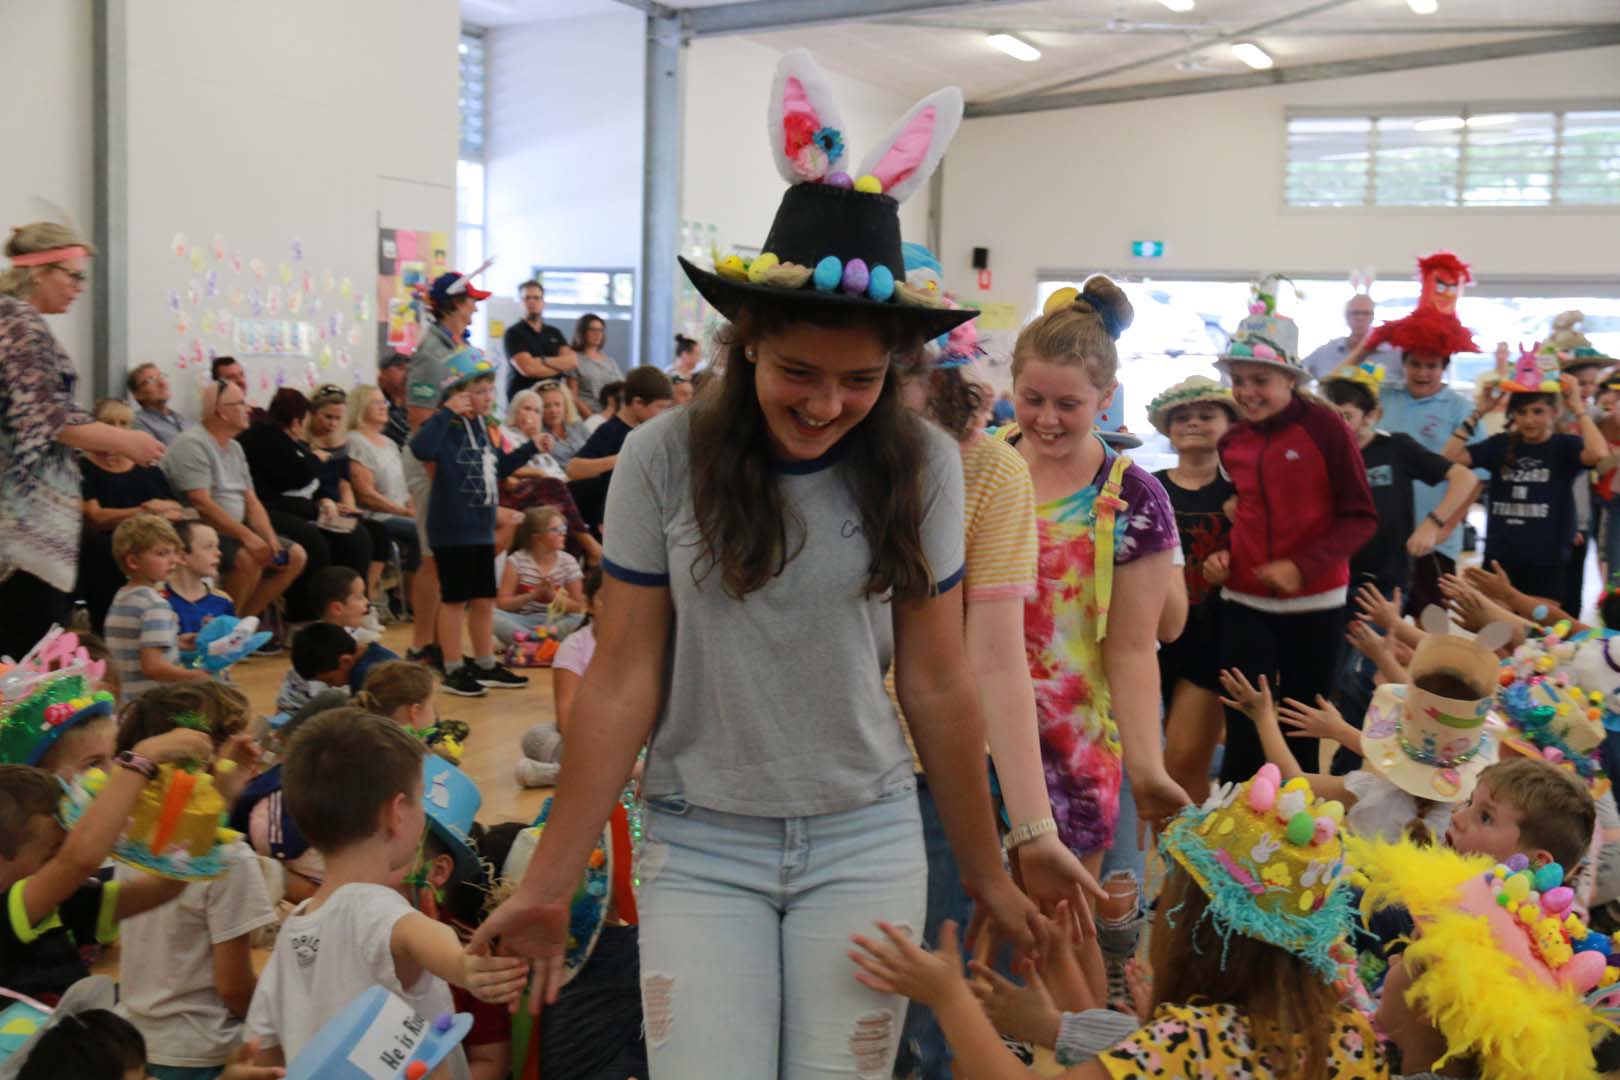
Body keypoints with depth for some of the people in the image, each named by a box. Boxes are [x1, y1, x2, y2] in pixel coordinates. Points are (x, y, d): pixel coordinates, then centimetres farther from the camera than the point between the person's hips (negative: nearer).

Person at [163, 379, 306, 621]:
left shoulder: (235, 448, 14)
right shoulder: (192, 444, -14)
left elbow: (252, 501, 10)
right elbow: (201, 504, -23)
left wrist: (271, 540, -6)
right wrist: (246, 536, -28)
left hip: (234, 530, 9)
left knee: (296, 555, 0)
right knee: (249, 558, -32)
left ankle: (244, 620, 2)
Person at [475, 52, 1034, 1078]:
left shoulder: (922, 466, -7)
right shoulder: (664, 457, -10)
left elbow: (937, 682, 1)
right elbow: (623, 680, -6)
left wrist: (986, 872, 7)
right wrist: (550, 881, -5)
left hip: (866, 841, 1)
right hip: (699, 847, -1)